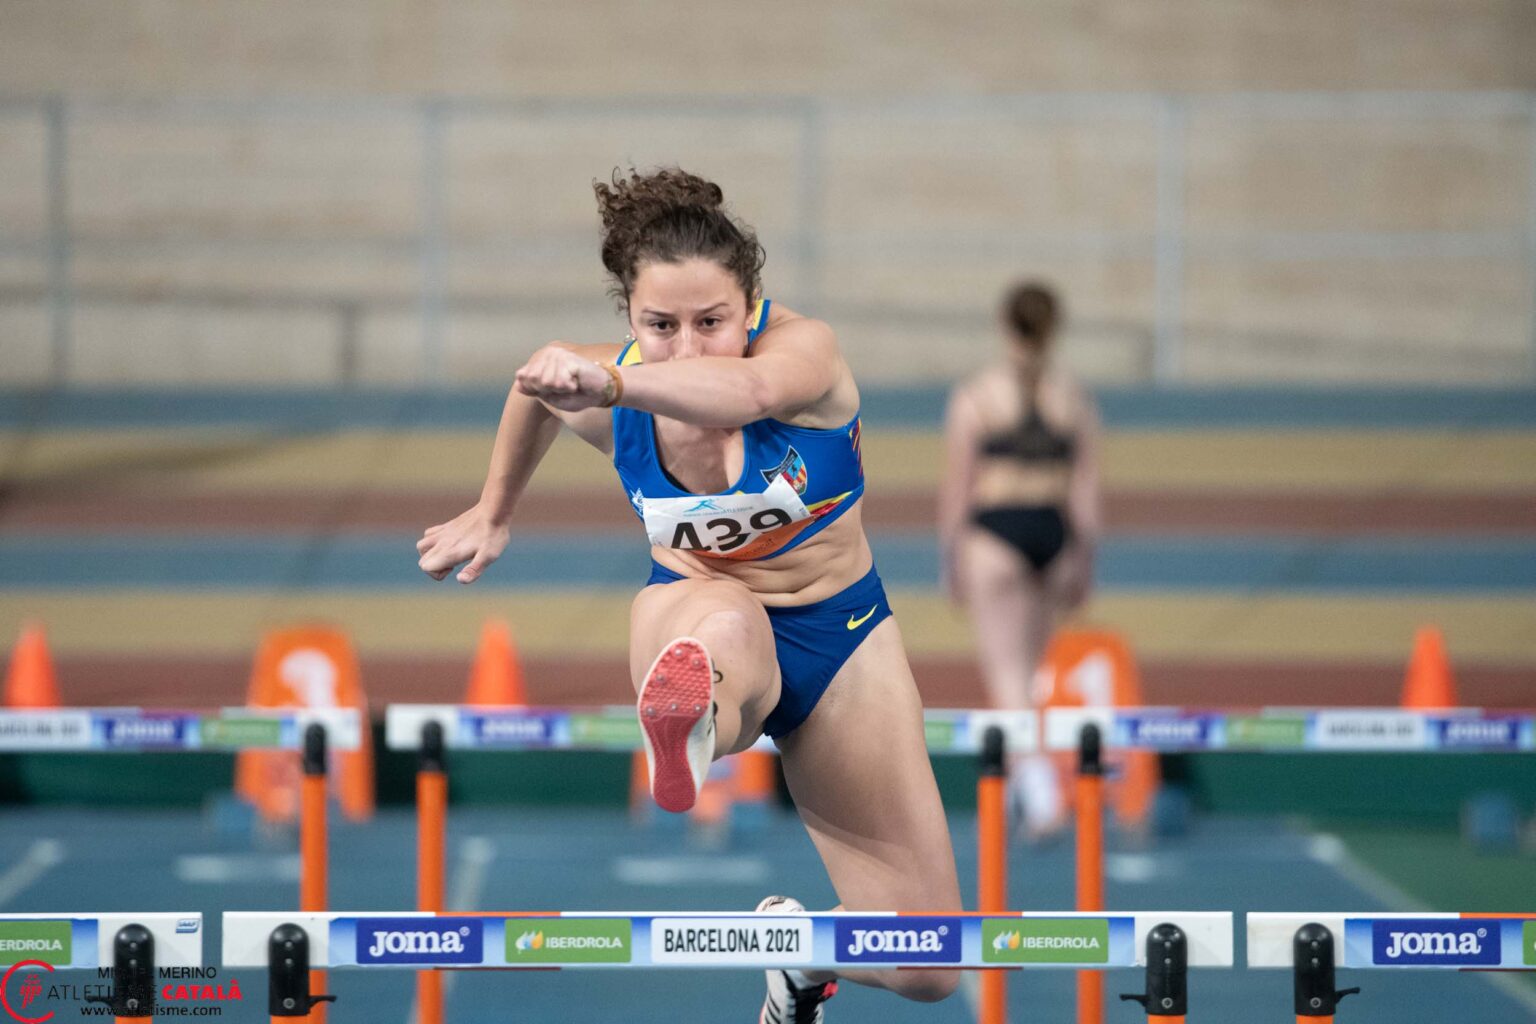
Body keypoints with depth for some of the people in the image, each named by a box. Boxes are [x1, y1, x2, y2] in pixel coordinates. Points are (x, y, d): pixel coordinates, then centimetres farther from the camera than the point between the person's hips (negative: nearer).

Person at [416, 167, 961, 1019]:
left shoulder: (804, 349, -27)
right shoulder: (610, 392, -17)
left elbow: (751, 390, -53)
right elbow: (537, 381, 10)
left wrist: (611, 381, -72)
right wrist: (492, 515, 24)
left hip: (838, 636, 1)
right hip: (700, 620, 0)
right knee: (723, 621, -44)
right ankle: (682, 724, -75)